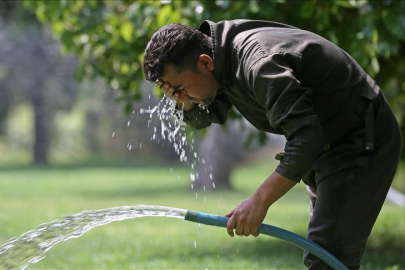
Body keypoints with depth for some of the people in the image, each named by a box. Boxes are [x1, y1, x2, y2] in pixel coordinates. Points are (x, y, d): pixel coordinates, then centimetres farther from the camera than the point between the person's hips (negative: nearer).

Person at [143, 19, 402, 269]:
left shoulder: (258, 62, -32)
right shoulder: (223, 60, -1)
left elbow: (307, 138, -36)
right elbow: (202, 118, 15)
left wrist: (260, 200, -35)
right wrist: (183, 98, -9)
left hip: (362, 142, -10)